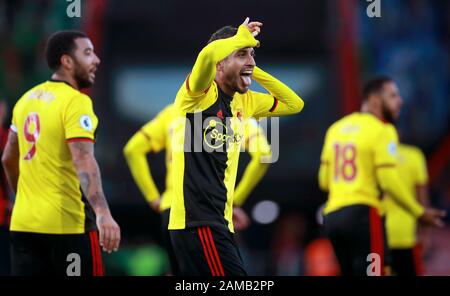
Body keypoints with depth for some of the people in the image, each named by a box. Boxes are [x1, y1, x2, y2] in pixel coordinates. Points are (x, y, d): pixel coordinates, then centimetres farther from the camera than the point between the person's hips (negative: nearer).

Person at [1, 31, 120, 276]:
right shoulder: (76, 102, -11)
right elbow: (84, 162, -25)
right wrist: (103, 214, -34)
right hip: (67, 224, -7)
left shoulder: (27, 99, 12)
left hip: (23, 223, 7)